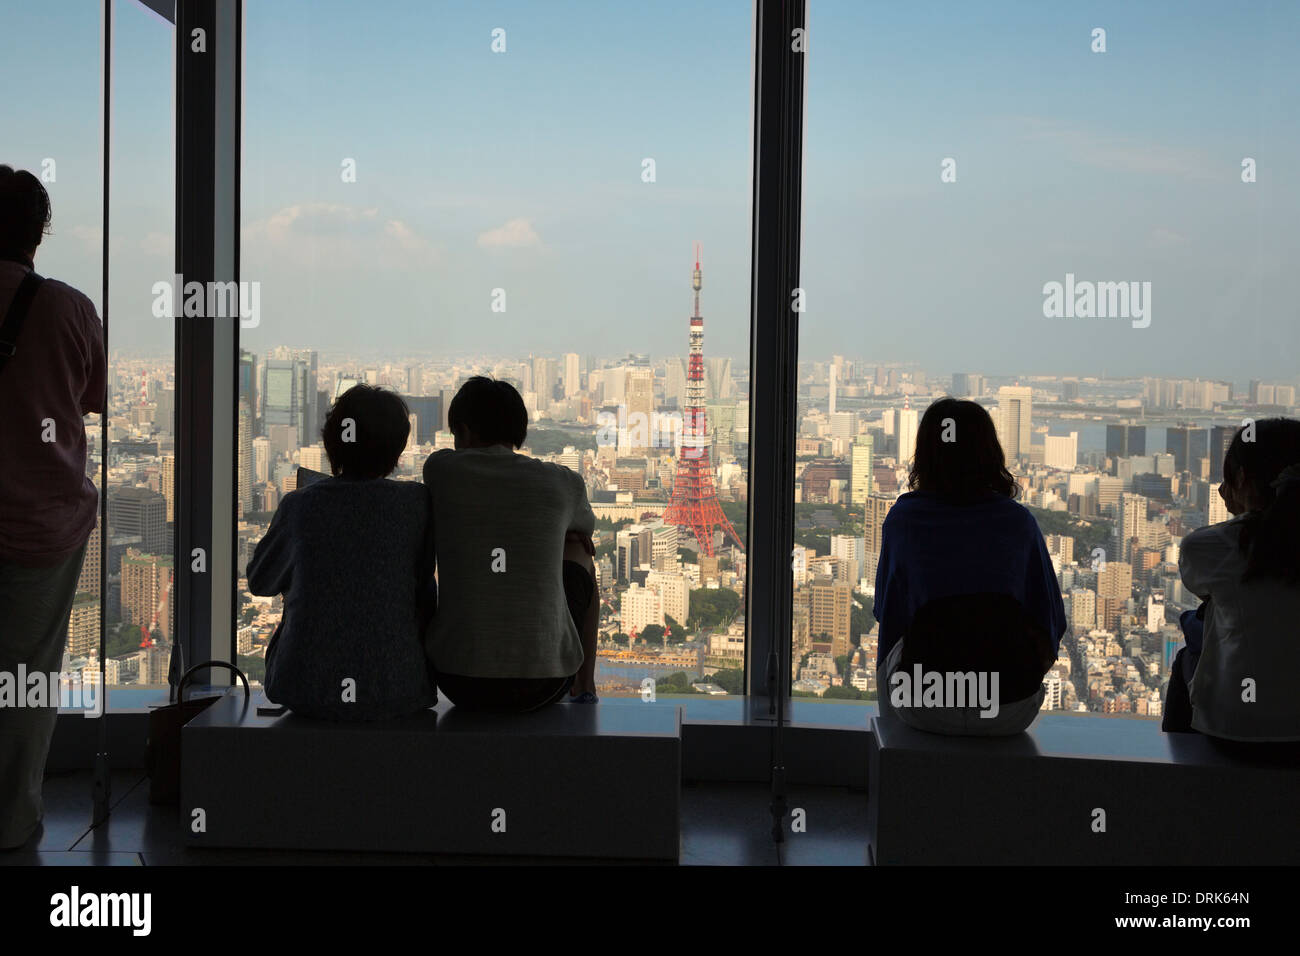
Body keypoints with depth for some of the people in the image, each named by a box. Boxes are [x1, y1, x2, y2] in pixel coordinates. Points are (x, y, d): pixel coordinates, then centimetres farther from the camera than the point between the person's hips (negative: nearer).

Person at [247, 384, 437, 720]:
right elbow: (420, 595, 6)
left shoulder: (299, 505, -4)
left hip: (305, 689, 1)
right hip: (393, 692, -1)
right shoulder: (415, 502, -6)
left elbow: (261, 581, 13)